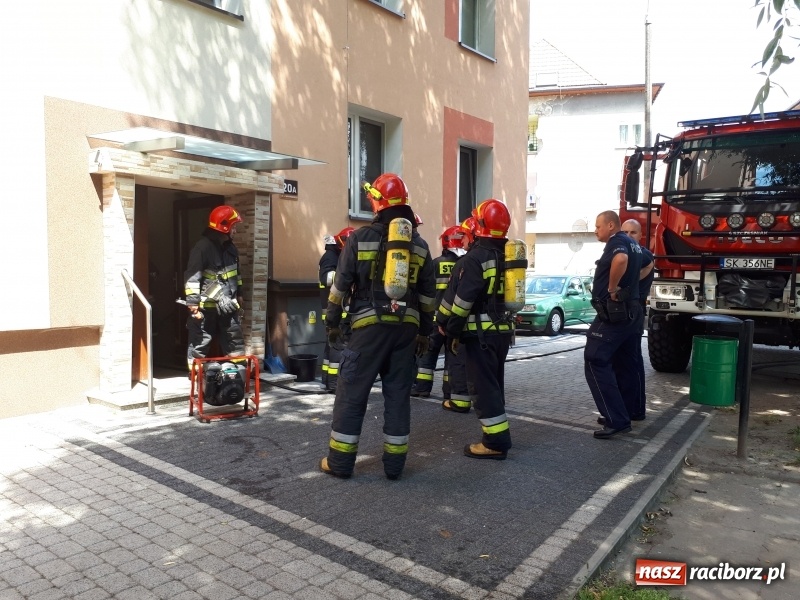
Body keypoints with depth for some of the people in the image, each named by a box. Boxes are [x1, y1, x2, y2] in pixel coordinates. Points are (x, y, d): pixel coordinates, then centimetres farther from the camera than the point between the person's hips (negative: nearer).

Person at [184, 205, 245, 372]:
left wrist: (239, 294, 23)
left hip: (227, 305, 8)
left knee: (235, 338, 12)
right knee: (200, 342, 2)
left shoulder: (230, 247, 10)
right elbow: (192, 277, -19)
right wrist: (193, 304, -22)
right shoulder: (203, 247, -16)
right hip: (206, 306, -7)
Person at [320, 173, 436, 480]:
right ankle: (394, 463, 16)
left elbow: (340, 285, -2)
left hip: (370, 325, -3)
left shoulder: (360, 238, -3)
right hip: (406, 327, 4)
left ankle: (340, 462, 11)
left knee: (352, 392, 5)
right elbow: (428, 294, 12)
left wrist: (332, 322, 8)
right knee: (398, 394, 10)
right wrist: (424, 331, 20)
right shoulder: (419, 244, 9)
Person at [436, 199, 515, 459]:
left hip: (480, 332, -9)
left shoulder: (475, 258, -15)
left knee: (484, 386, -4)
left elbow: (461, 299, -18)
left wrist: (450, 329, -9)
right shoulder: (508, 255, 12)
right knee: (494, 383, 17)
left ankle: (496, 442, -1)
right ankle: (498, 436, 26)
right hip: (502, 330, 9)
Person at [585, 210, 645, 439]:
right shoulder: (633, 244, 17)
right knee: (624, 366, 14)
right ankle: (623, 414, 22)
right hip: (630, 312, 10)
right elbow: (646, 264, 35)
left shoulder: (617, 242, -13)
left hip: (613, 313, -10)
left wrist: (612, 288, -24)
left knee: (596, 362, -9)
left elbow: (620, 260, -36)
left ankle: (616, 420, -12)